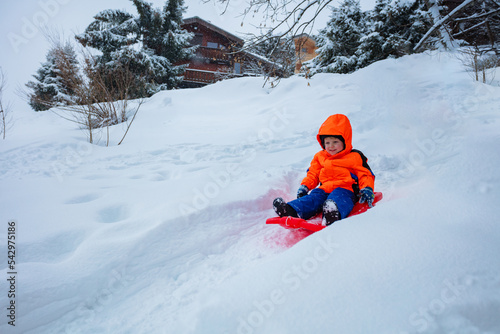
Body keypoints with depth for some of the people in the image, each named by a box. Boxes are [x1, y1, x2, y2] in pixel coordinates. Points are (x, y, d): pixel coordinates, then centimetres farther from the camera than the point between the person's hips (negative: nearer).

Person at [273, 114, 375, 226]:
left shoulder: (355, 157, 12)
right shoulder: (320, 157, 23)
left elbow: (365, 175, 10)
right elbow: (313, 174, 27)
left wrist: (367, 189, -9)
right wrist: (304, 186, 10)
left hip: (345, 189, -3)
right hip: (324, 189, 4)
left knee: (338, 196, -38)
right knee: (314, 197, -27)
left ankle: (334, 212, -71)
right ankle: (291, 211, -53)